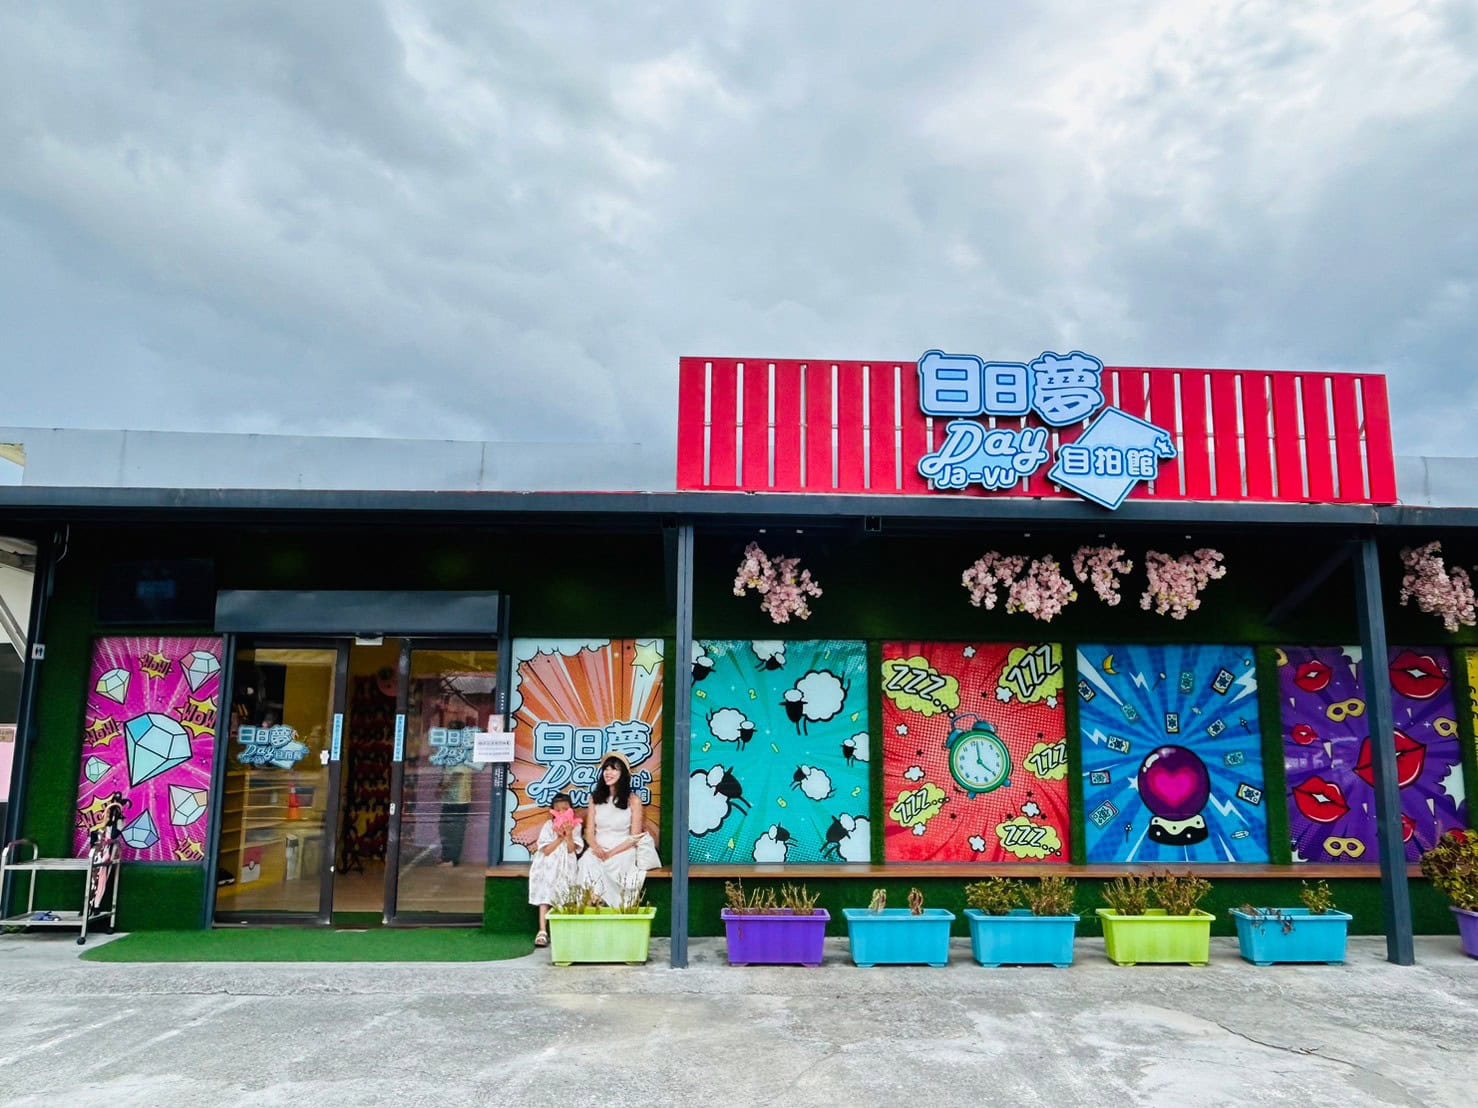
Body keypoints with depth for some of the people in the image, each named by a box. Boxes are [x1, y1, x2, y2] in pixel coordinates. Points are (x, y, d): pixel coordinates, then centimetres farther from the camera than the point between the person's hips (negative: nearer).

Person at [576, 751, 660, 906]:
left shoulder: (633, 800, -1)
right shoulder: (595, 798, 10)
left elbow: (634, 837, -3)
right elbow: (589, 831, 8)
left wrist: (612, 853, -15)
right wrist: (596, 848, -14)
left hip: (623, 851, -2)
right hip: (599, 850, 2)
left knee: (615, 865, -35)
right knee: (587, 862, -32)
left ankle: (616, 907, -20)